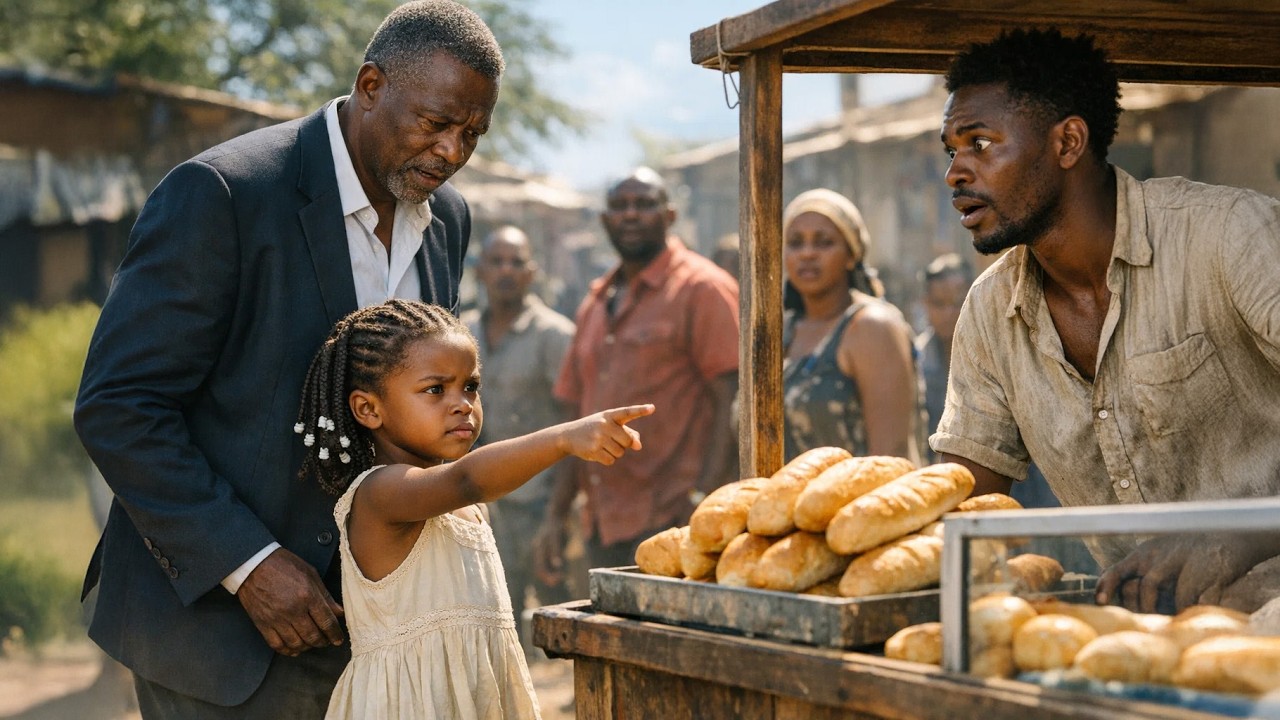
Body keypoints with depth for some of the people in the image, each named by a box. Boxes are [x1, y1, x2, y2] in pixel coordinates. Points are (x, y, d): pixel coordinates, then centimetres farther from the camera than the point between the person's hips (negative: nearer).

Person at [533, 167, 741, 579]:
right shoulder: (595, 303, 20)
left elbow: (732, 401, -11)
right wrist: (556, 515, 16)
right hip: (602, 526, 7)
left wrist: (705, 500, -20)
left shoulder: (701, 289, -3)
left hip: (671, 522, -7)